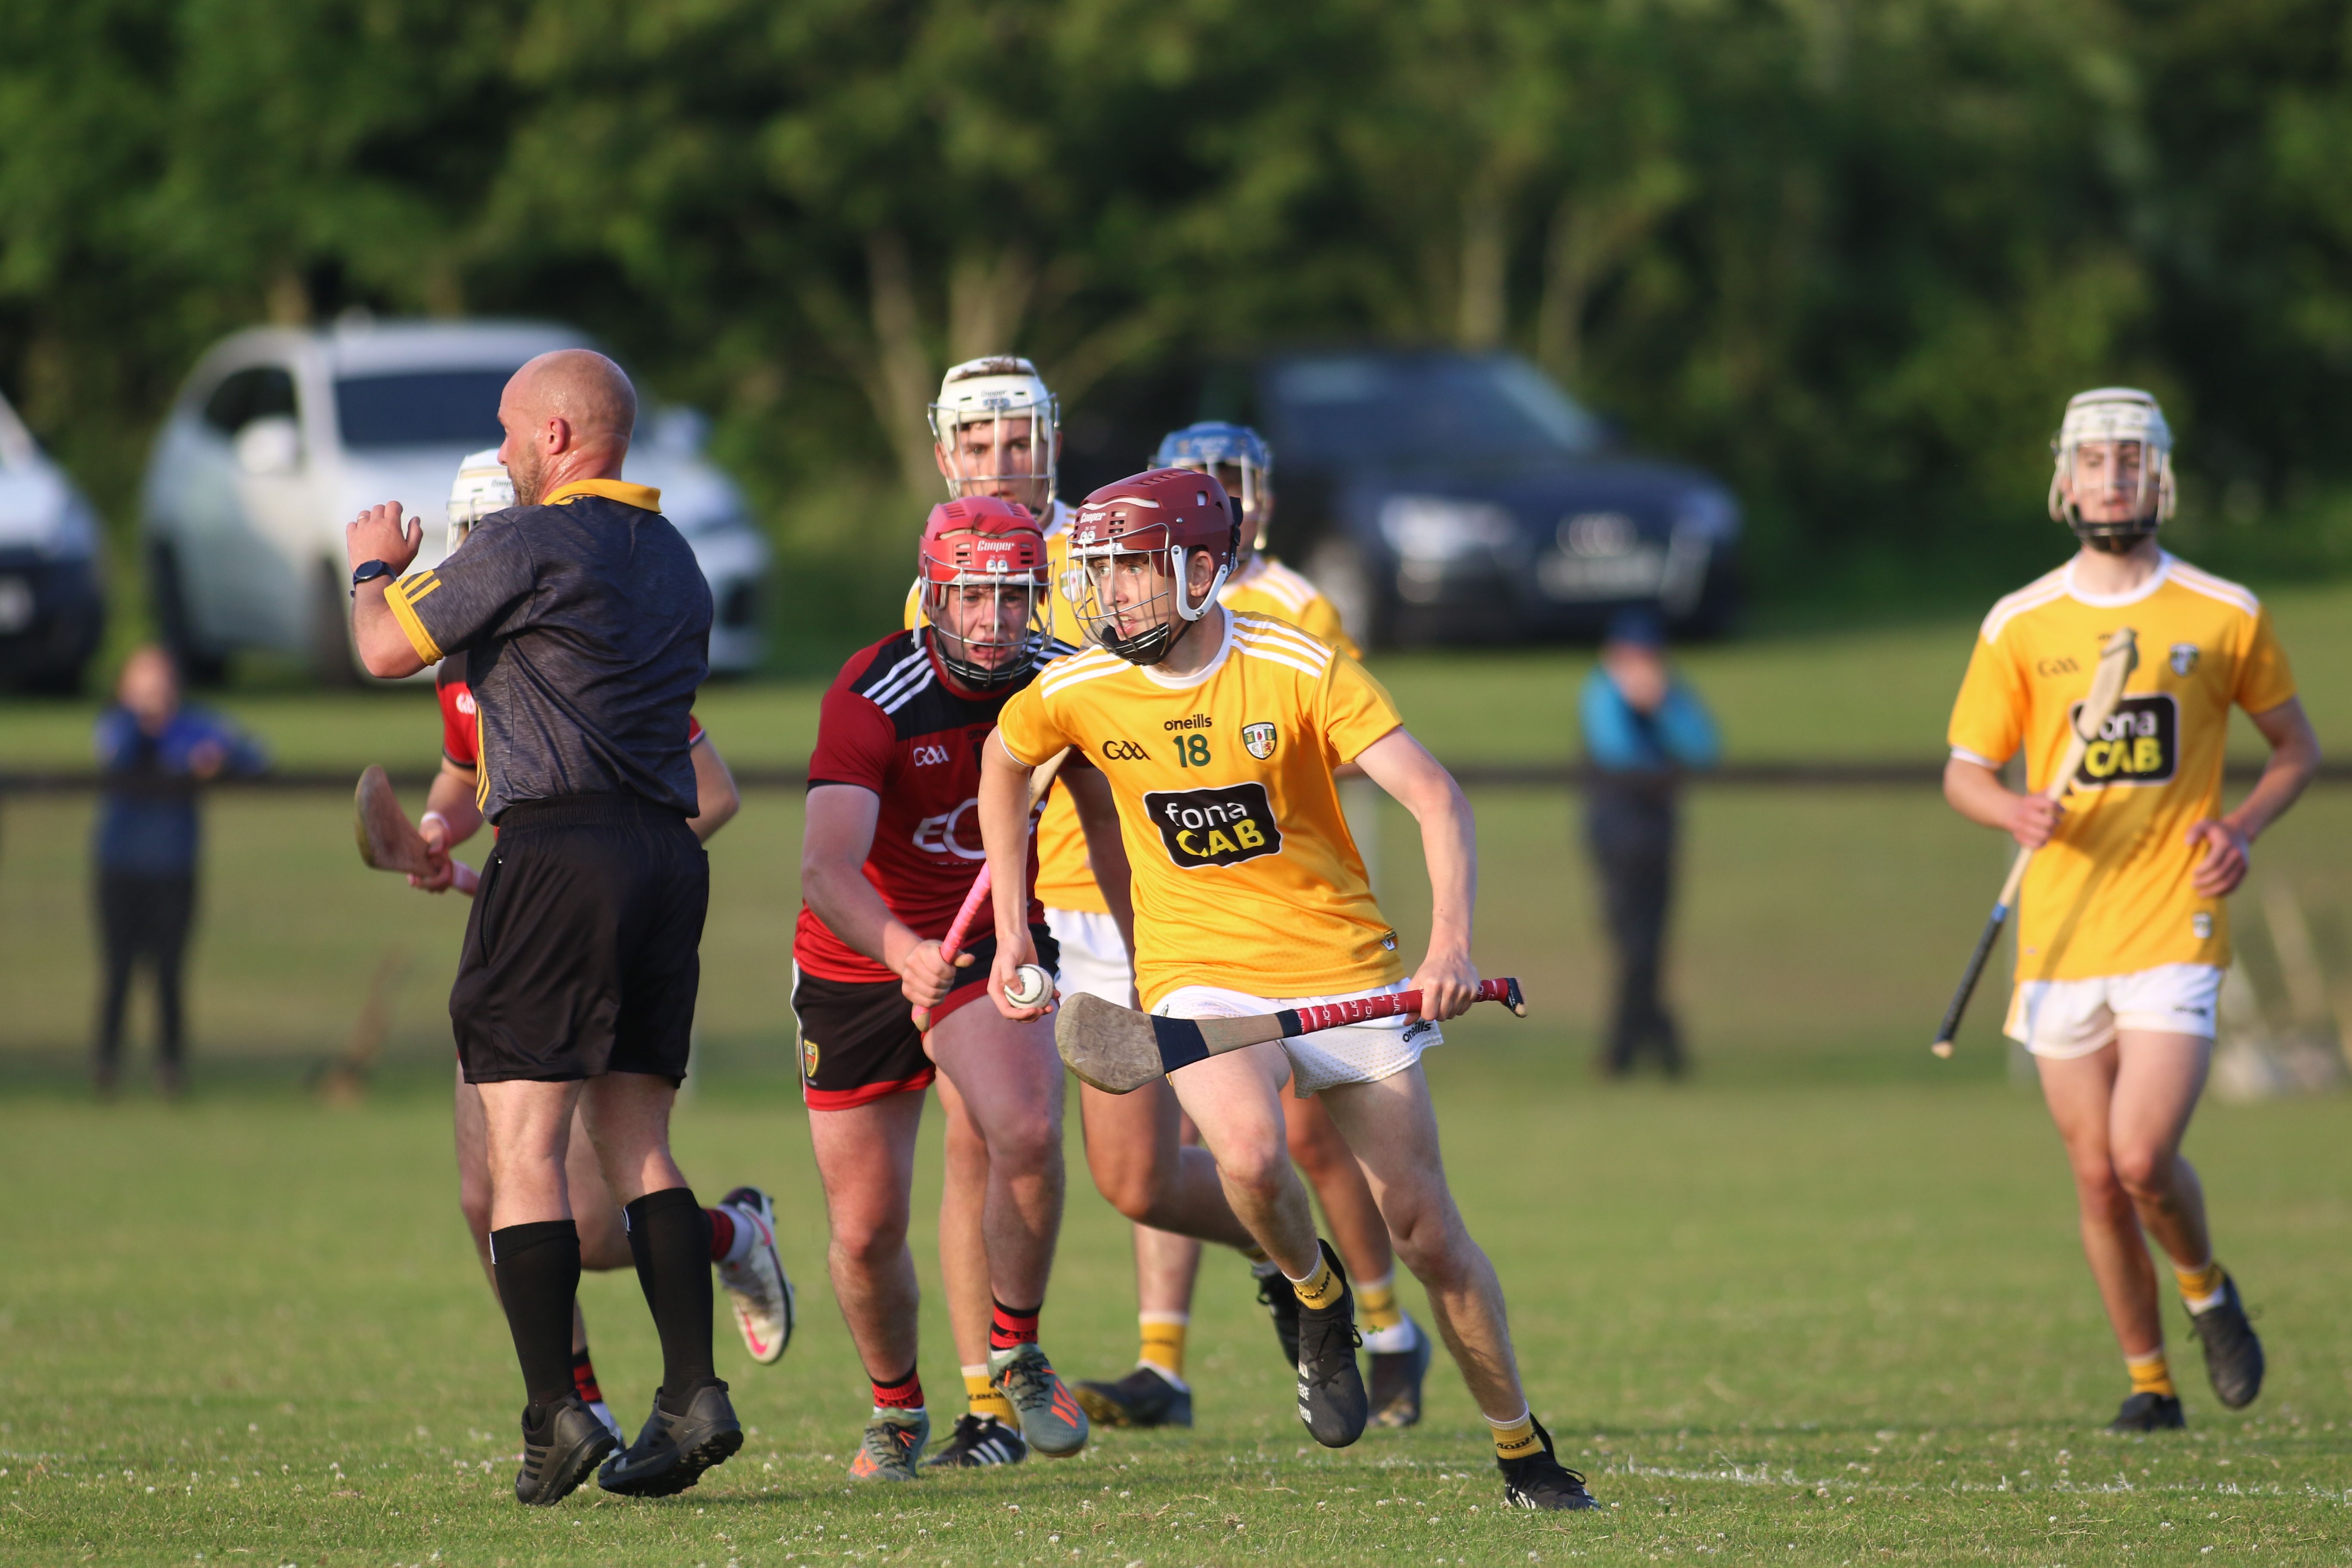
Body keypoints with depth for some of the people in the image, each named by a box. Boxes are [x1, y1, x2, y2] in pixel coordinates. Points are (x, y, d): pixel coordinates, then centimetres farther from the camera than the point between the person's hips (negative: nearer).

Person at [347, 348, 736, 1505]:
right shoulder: (671, 558, 18)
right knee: (636, 1144, 10)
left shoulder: (528, 542, -7)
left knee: (525, 1148, -5)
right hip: (666, 852, 8)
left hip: (558, 853, -8)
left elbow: (388, 649, -1)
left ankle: (554, 1415, -12)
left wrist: (375, 567, 21)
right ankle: (695, 1395, -1)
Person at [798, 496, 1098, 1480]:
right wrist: (904, 950, -57)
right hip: (857, 961, -1)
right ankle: (896, 1408, 32)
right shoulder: (873, 697, -26)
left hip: (993, 945, 1)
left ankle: (1016, 1361, -8)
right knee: (867, 1231, 4)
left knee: (1025, 1135, -29)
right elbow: (826, 871, -39)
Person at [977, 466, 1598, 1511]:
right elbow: (1004, 762, 18)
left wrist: (1451, 943, -34)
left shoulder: (1300, 669, -14)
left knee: (1426, 1230, 1)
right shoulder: (1075, 692, -5)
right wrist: (1011, 925, 14)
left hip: (1345, 972, -1)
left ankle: (1523, 1452, 18)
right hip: (1200, 979, 1)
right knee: (1251, 1156, -31)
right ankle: (1316, 1298, 2)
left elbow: (1435, 797, -19)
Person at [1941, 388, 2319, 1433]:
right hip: (2061, 939, 2)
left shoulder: (2226, 617, 2)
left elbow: (2297, 747, 13)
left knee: (2144, 1160, -16)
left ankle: (2206, 1290, 15)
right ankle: (2148, 1380, 21)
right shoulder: (2019, 626, 3)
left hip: (2174, 928, -2)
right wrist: (2015, 812, -16)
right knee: (2097, 1179, 4)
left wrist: (2245, 826, -6)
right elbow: (1964, 771, 7)